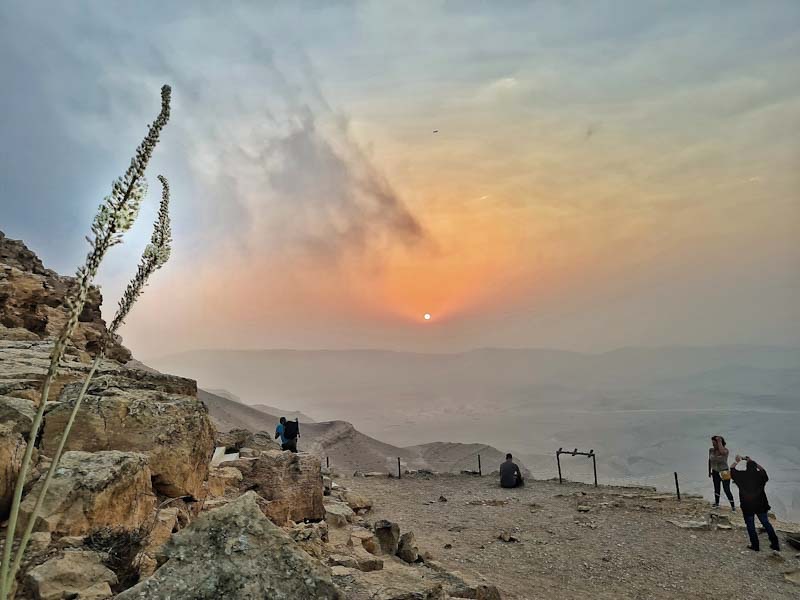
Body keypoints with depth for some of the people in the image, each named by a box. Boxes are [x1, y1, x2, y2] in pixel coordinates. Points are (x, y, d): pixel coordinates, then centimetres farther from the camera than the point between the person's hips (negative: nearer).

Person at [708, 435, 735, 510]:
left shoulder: (725, 450, -19)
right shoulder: (711, 450, -7)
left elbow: (722, 452, -46)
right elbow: (710, 461, 7)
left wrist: (719, 441, -36)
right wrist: (709, 471, 13)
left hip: (724, 472, -4)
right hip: (715, 472, 4)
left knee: (726, 490, -3)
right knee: (716, 488, 17)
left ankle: (733, 506, 13)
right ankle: (717, 504, 31)